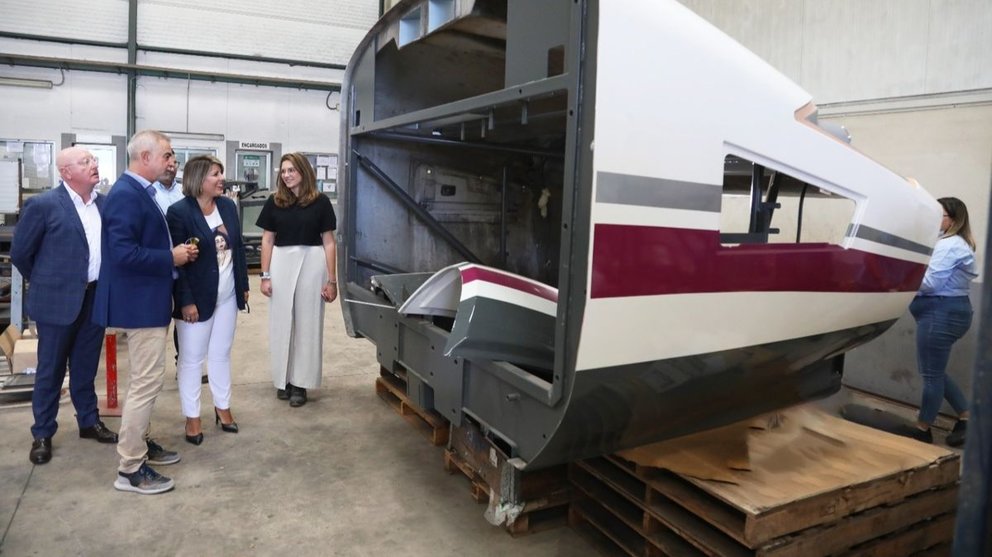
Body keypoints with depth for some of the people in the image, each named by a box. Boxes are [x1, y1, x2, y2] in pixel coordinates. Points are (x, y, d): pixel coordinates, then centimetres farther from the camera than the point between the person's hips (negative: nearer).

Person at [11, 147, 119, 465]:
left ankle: (89, 422, 30)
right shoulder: (43, 205, -11)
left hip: (95, 298, 4)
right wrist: (47, 284, 5)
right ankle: (42, 435, 21)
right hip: (59, 300, -4)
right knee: (50, 369, 8)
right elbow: (20, 253, -3)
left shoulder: (105, 204, 4)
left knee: (86, 367, 16)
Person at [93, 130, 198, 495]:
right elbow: (124, 253, -27)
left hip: (148, 300, 11)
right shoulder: (126, 194, -19)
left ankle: (138, 444, 34)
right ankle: (130, 469, 5)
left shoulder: (139, 191, 12)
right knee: (147, 381, -5)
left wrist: (174, 253, 4)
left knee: (143, 379, 20)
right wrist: (171, 258, -18)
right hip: (140, 303, -11)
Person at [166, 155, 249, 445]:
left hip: (227, 295, 6)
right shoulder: (179, 211, -14)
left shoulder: (228, 206, 4)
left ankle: (223, 407, 30)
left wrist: (243, 285, 9)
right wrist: (187, 301, -18)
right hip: (197, 298, -6)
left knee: (221, 354, 16)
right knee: (192, 358, 7)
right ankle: (192, 417, 20)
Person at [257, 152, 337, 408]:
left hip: (311, 263, -2)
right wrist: (265, 276, 1)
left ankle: (300, 382, 15)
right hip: (281, 263, 2)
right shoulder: (275, 202, 4)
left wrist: (332, 280, -3)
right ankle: (284, 379, 23)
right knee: (281, 323, 8)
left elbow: (328, 242, 0)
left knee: (307, 323, 5)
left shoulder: (320, 202, -2)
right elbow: (267, 240, 7)